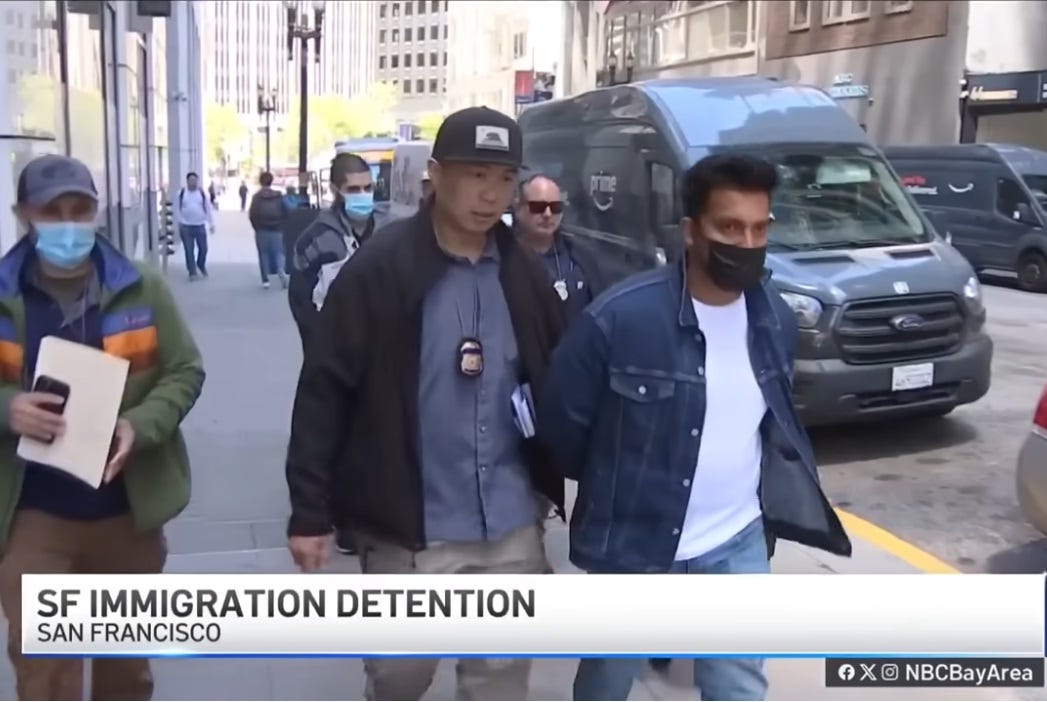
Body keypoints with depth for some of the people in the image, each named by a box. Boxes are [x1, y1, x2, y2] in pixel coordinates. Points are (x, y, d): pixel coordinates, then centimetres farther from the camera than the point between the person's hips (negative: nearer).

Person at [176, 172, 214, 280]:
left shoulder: (202, 193, 3)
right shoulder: (181, 193, 0)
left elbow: (209, 209, 6)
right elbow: (178, 210, 5)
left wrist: (211, 224, 3)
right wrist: (178, 225, 3)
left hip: (200, 226, 1)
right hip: (186, 227, -1)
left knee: (203, 248, 5)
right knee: (189, 250, 1)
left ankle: (201, 265, 33)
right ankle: (192, 272, 11)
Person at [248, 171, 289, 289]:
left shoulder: (257, 197, -7)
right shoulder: (279, 196, 1)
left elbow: (252, 215, -9)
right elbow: (285, 213, 2)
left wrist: (257, 227, 5)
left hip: (262, 230, -1)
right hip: (277, 229, 1)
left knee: (263, 254, 7)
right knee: (278, 252, 5)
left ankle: (265, 280, 7)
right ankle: (281, 270, -24)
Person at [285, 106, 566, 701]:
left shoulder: (525, 275, 3)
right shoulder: (379, 272, -10)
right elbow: (325, 393, -9)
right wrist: (310, 513, -9)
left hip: (513, 529, 4)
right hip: (411, 531, -3)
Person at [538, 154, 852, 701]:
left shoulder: (776, 320, -4)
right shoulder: (620, 317, -22)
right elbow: (561, 421, -10)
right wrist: (613, 488, 5)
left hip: (738, 547, 4)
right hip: (634, 547, -3)